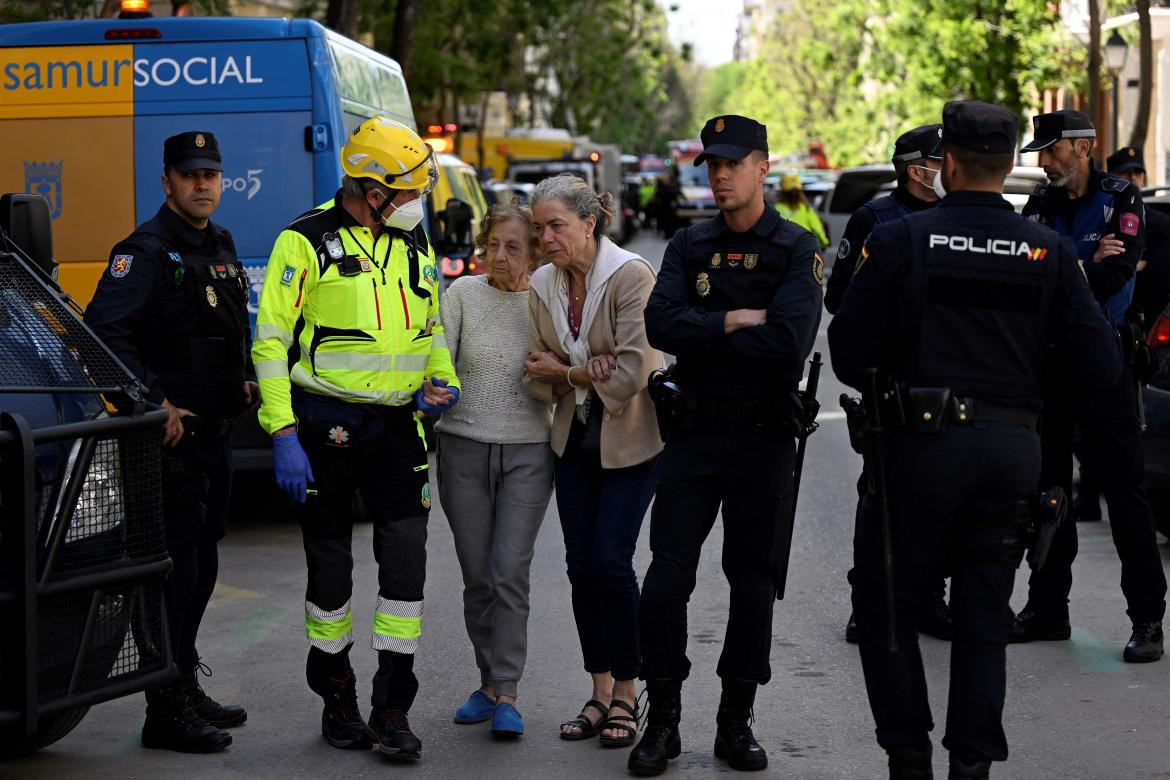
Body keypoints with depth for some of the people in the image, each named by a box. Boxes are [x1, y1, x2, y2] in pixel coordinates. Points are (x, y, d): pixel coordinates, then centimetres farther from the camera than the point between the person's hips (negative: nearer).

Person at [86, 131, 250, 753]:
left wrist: (246, 380, 14)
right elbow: (105, 331, -23)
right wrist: (153, 403, -25)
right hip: (172, 438, -9)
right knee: (176, 567, -8)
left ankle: (185, 688, 28)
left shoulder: (219, 246, 15)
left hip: (215, 432, 9)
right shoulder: (146, 251, -13)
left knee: (200, 566, 16)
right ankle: (166, 714, -4)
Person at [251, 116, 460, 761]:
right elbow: (271, 342, -9)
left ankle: (392, 710, 2)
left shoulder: (414, 246, 11)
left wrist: (443, 381, 4)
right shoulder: (307, 242, -7)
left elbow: (430, 328, 25)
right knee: (330, 560, 7)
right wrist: (283, 436, -16)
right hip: (325, 424, -4)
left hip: (396, 425, 4)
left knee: (406, 555, -5)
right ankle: (337, 697, 24)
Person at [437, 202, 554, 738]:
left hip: (527, 451, -1)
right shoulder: (463, 294, 2)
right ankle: (490, 681, 20)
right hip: (464, 448, 1)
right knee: (477, 575, 6)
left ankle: (505, 695, -6)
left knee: (510, 571, -9)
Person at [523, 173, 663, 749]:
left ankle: (625, 695, 4)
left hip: (630, 438, -6)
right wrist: (584, 373, -17)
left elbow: (632, 371, -21)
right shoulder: (542, 286, 3)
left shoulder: (631, 275, -16)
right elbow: (538, 376, 4)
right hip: (574, 437, 6)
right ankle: (600, 691, 16)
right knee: (581, 564, 4)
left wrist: (563, 372, -9)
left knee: (611, 561, -10)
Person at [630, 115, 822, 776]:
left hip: (763, 436, -2)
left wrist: (702, 335, -10)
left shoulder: (797, 250, -4)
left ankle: (736, 722, 17)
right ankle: (663, 719, 7)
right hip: (694, 430, 2)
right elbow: (661, 324, -8)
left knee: (754, 579, 6)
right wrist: (735, 322, -15)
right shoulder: (690, 247, 8)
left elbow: (789, 341, -19)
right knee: (667, 576, -4)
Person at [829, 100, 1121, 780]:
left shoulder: (899, 241, -6)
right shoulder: (1049, 252, 0)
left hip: (922, 443, -2)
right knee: (984, 616, 12)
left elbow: (849, 355, -5)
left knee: (888, 605, 12)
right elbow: (1103, 365, -3)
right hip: (1014, 447, 3)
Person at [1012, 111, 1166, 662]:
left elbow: (1114, 275, -15)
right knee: (1047, 486, 11)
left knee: (1124, 488, -6)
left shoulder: (1121, 201, -2)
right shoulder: (1040, 207, 12)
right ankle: (1048, 607, 20)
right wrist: (1083, 269, -13)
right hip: (1046, 361, 6)